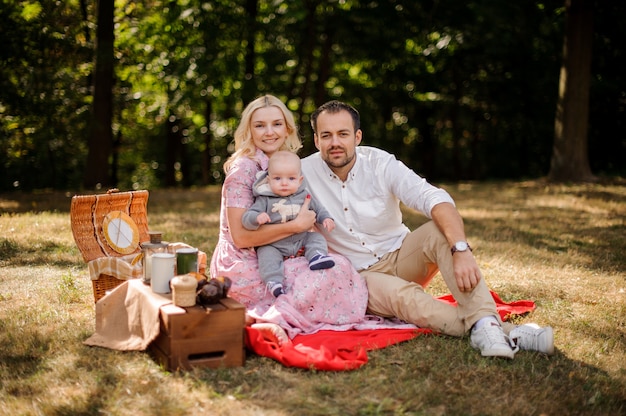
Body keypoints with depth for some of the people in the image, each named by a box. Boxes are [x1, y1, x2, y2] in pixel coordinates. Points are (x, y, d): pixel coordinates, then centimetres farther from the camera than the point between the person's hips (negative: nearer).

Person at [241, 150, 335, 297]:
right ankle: (274, 281, -34)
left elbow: (317, 209, 20)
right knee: (266, 254, -28)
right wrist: (257, 218, -34)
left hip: (301, 240, 4)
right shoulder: (265, 200, -7)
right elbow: (247, 218, -12)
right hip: (274, 245, -3)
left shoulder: (304, 196, 3)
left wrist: (326, 218, 0)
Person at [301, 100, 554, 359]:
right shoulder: (303, 173, -9)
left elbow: (435, 199, -23)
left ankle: (484, 323, -42)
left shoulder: (381, 163, -10)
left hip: (399, 256, 2)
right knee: (403, 296, -34)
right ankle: (507, 333, -39)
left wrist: (461, 249, -40)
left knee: (441, 231, -28)